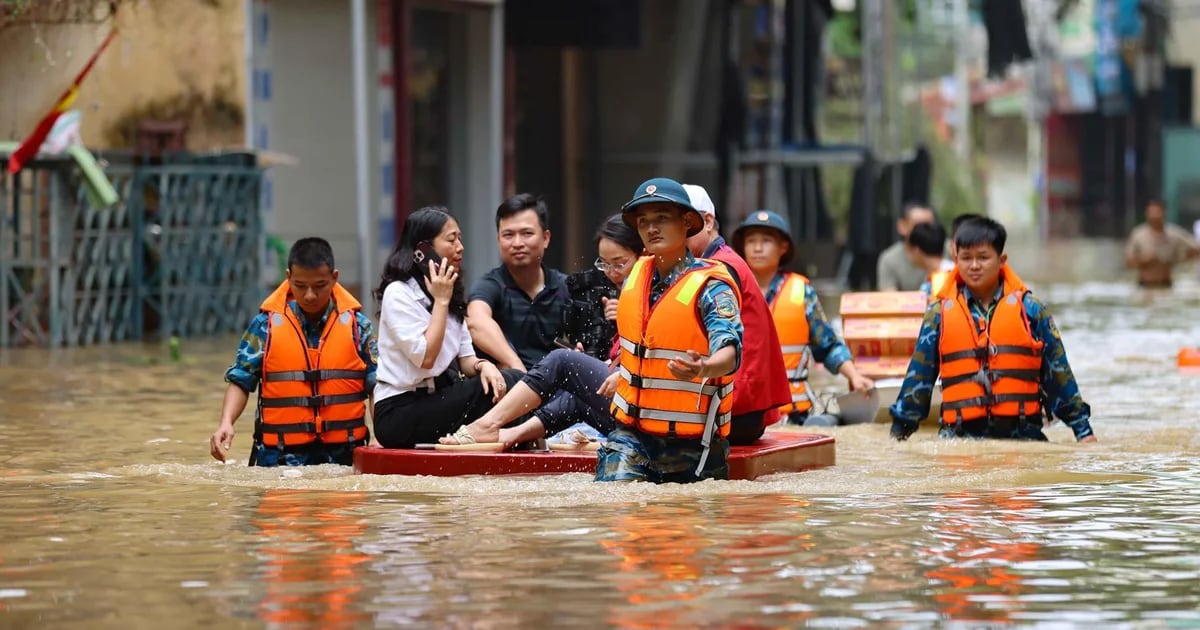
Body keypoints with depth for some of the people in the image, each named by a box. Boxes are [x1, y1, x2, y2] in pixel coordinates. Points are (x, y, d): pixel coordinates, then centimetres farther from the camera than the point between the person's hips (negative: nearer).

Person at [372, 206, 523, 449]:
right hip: (398, 414, -7)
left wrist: (483, 365, -14)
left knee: (510, 381, -18)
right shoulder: (398, 293, -10)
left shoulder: (452, 294, 15)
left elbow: (465, 359, 10)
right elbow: (425, 358, -19)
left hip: (437, 400, 7)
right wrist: (441, 301, -14)